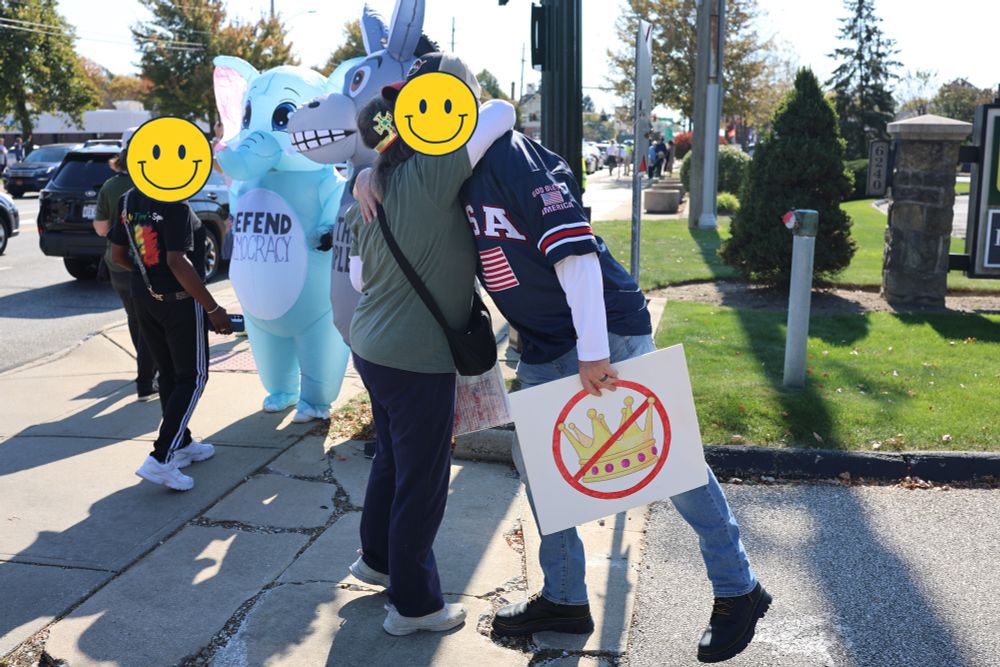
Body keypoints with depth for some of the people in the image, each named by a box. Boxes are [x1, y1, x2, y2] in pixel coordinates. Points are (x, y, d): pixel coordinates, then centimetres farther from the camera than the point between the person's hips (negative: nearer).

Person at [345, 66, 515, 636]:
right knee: (422, 480, 5)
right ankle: (413, 605, 21)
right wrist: (479, 103, 4)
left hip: (374, 348, 9)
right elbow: (501, 114, -18)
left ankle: (378, 558, 46)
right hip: (417, 358, -9)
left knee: (392, 461, 26)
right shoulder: (431, 172, -17)